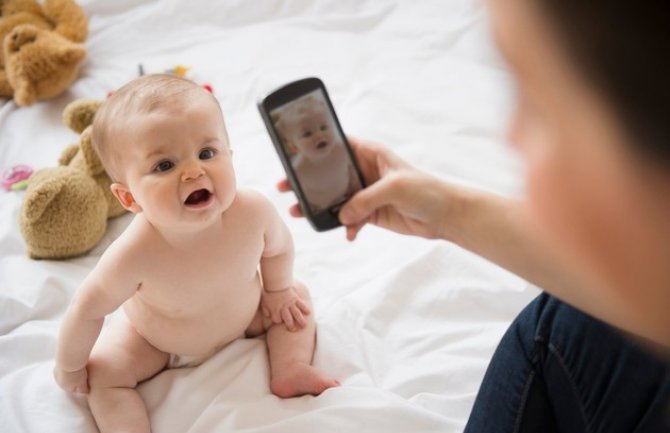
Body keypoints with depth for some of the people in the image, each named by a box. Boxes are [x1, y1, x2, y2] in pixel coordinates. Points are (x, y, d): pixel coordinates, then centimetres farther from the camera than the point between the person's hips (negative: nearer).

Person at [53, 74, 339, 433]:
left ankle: (290, 371, 10)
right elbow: (89, 309, -25)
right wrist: (69, 366, -10)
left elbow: (278, 247, -10)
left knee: (296, 296, 2)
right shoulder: (134, 254, -43)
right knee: (103, 375, -14)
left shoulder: (254, 212, -36)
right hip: (156, 341, -2)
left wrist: (278, 291, 6)